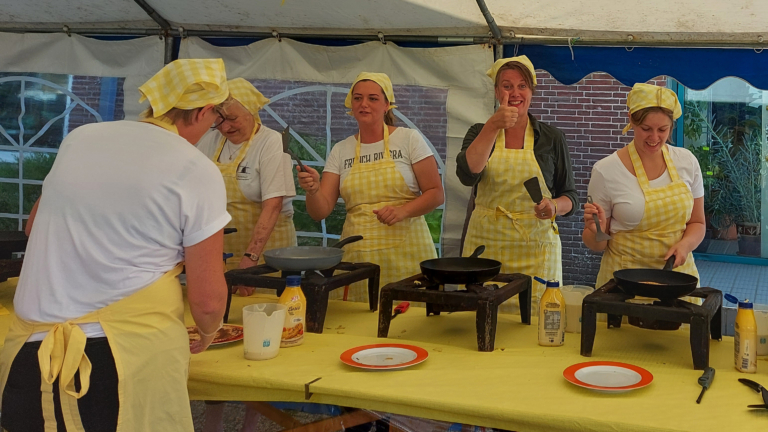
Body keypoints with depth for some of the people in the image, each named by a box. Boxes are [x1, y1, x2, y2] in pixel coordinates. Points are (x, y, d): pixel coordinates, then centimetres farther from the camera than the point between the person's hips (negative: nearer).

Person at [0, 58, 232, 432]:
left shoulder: (79, 138, 6)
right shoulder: (198, 172, -8)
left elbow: (34, 228, 22)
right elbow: (207, 300, -9)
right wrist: (207, 335, 13)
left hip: (31, 352, 5)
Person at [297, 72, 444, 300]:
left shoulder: (409, 140, 2)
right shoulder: (341, 151, 9)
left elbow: (436, 194, 0)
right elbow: (320, 211, 4)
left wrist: (403, 211, -17)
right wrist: (313, 190, -17)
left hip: (405, 253, -2)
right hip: (357, 254, 2)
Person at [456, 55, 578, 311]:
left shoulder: (552, 138, 6)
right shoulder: (480, 133, 7)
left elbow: (570, 197, 9)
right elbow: (467, 175, -13)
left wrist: (554, 207, -13)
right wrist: (493, 127, -21)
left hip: (535, 249, 0)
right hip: (485, 244, 0)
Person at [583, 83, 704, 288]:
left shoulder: (687, 162, 1)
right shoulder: (606, 171, -9)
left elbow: (697, 223, 11)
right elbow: (596, 245, 0)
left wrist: (685, 244, -9)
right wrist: (596, 230, -21)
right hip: (625, 278, -3)